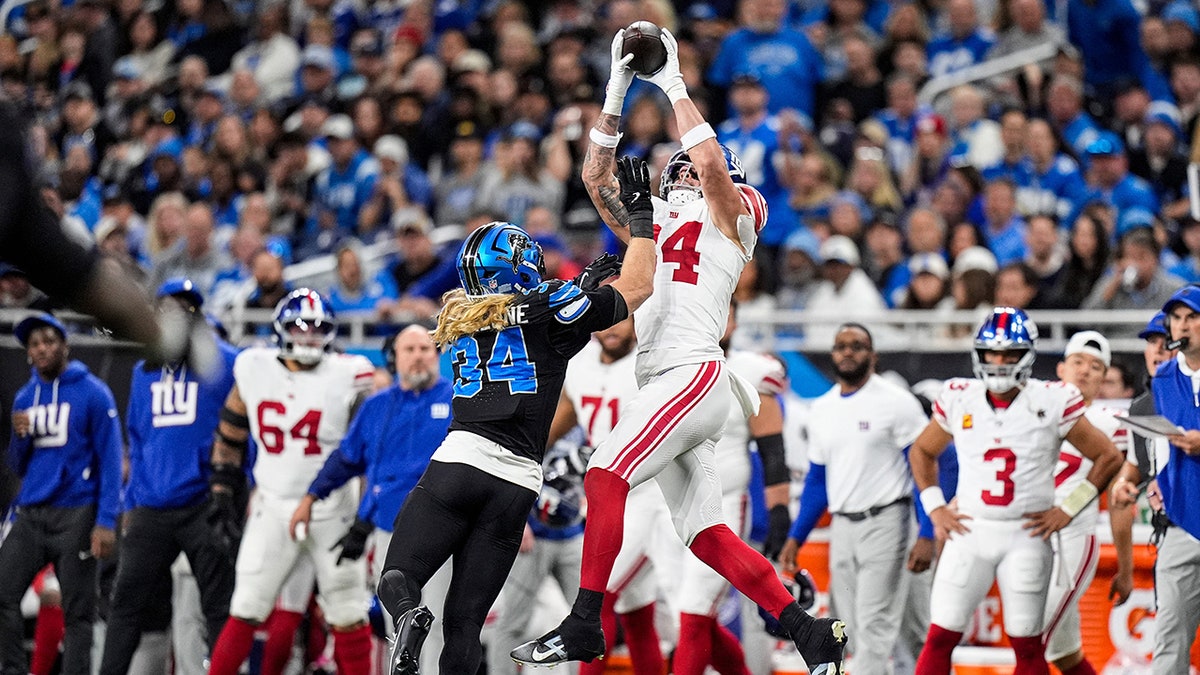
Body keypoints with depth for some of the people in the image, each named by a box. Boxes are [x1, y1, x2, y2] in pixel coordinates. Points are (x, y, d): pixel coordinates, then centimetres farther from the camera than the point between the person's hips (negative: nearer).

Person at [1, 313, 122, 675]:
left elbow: (110, 461, -8)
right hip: (30, 516, 6)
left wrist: (106, 522, -17)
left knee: (77, 611, -3)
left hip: (76, 517, -6)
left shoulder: (93, 393, -3)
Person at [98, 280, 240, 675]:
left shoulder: (226, 365, -2)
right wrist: (130, 502, 16)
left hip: (205, 505, -5)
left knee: (219, 606, -1)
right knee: (126, 601, 6)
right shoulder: (145, 372, 16)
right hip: (150, 507, 5)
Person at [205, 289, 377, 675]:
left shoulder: (348, 378, -8)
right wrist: (223, 493, 10)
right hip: (273, 509, 1)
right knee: (246, 611, -3)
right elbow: (230, 435, 13)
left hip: (331, 511, -1)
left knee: (348, 617, 4)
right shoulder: (254, 370, 1)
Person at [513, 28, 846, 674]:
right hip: (660, 382, 8)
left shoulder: (729, 220, 7)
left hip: (695, 372, -8)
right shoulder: (651, 226, 26)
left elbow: (712, 164, -12)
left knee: (605, 474, -21)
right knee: (705, 535, 3)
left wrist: (674, 85, -5)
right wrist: (616, 92, 15)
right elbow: (596, 178, 23)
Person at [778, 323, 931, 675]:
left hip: (884, 523, -7)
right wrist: (795, 537, 14)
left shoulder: (896, 403, -7)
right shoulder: (821, 410, 13)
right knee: (853, 629, 8)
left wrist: (927, 535, -16)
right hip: (842, 525, 7)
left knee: (874, 626, -11)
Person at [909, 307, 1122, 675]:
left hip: (1025, 537, -2)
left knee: (1027, 646, 3)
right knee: (940, 638, -1)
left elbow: (1108, 457, 0)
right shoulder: (959, 399, 2)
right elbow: (922, 452, 19)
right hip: (969, 532, 2)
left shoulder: (1051, 402, -6)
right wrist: (935, 508, 7)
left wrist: (1067, 510, -4)